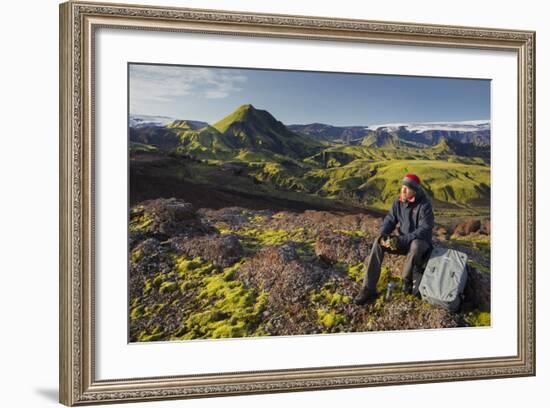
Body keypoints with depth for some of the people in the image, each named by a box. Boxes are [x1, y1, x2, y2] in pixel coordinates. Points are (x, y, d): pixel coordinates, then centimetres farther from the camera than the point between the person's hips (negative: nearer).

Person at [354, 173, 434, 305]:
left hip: (421, 243, -5)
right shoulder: (398, 202, -1)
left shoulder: (424, 205, -19)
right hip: (403, 241, 5)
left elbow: (424, 230, -26)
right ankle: (368, 289, -27)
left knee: (415, 245, -42)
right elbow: (389, 220, 0)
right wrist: (383, 235, -22)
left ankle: (407, 280, -16)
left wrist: (402, 240, -33)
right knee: (378, 242, -21)